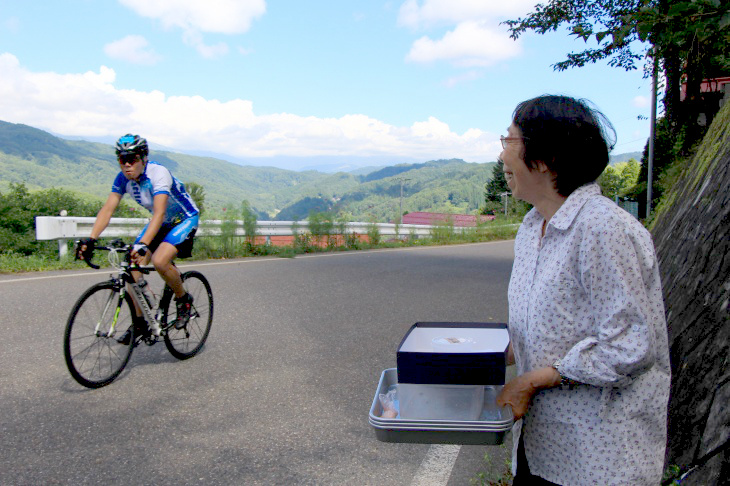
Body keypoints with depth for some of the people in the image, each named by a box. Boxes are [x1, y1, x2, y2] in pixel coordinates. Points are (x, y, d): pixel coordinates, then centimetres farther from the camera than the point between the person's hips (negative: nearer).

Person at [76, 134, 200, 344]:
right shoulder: (123, 178, -11)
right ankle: (140, 321, 4)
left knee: (159, 261, -29)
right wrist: (90, 239, -28)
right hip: (160, 222, 7)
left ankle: (184, 300, -1)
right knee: (132, 264, -8)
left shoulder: (159, 173, -30)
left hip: (185, 219, -7)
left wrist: (143, 244, -54)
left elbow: (160, 213, -42)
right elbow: (107, 209, -15)